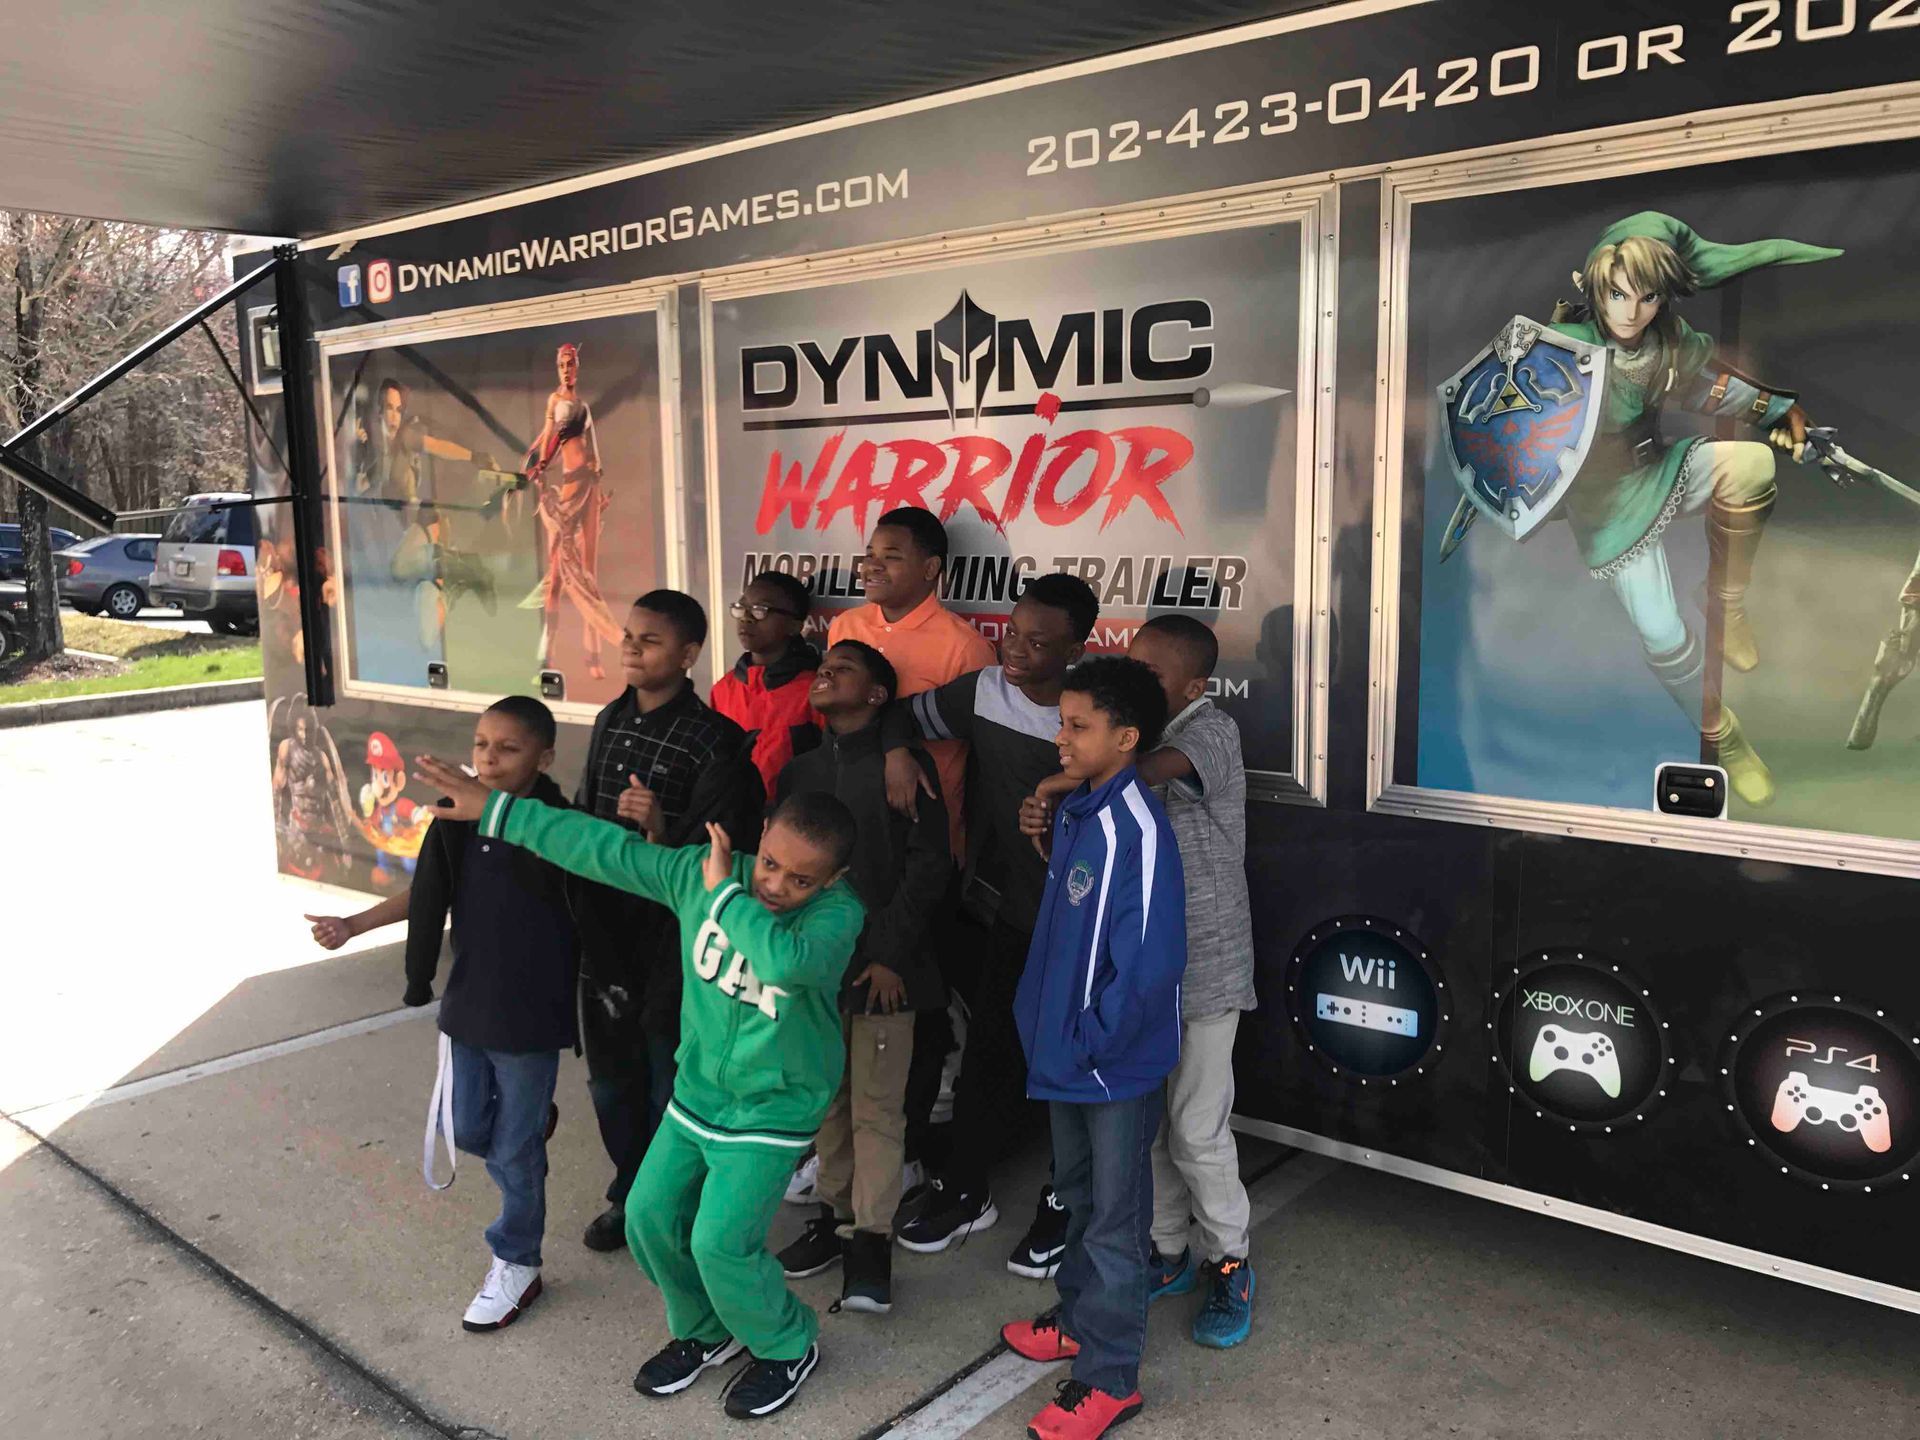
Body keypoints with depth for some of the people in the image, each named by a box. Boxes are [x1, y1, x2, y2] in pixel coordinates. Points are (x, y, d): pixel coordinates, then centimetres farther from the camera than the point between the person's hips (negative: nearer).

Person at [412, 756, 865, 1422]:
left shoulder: (838, 914, -26)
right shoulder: (700, 871, -12)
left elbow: (787, 959, -48)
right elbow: (606, 850, -7)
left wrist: (725, 891, -32)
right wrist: (495, 810, -4)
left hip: (770, 1114, -6)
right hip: (696, 1090, 6)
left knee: (720, 1243, -10)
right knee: (650, 1217, 9)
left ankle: (786, 1347, 20)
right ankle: (705, 1331, 37)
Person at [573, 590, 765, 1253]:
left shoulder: (714, 741, -17)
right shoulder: (610, 722, 5)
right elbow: (585, 819, 13)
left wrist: (661, 833, -36)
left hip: (670, 944, -6)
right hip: (605, 937, 7)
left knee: (669, 1089, 8)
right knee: (611, 1081, 21)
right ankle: (630, 1193, 42)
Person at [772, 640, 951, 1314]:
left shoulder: (904, 765, -4)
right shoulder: (799, 771, 12)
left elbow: (928, 865, -9)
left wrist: (891, 955, -13)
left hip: (882, 967, -5)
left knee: (877, 1107, 0)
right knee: (826, 1099, 14)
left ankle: (871, 1240, 9)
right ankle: (835, 1213, 28)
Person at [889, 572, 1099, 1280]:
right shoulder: (982, 691, -5)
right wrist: (897, 754, -11)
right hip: (1014, 910, 4)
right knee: (990, 1050, 13)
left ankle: (1063, 1204, 30)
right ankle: (964, 1192, 32)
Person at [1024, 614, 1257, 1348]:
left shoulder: (1210, 729, -13)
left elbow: (1154, 770, -37)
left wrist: (1069, 781, -25)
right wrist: (1047, 825, -13)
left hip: (1201, 964, -6)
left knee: (1197, 1129, 3)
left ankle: (1229, 1265, 25)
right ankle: (1168, 1252, 33)